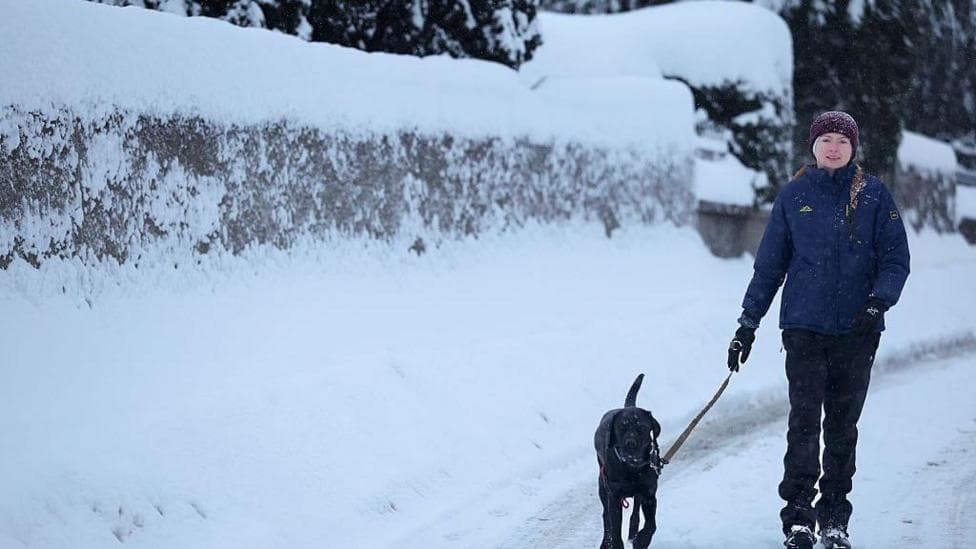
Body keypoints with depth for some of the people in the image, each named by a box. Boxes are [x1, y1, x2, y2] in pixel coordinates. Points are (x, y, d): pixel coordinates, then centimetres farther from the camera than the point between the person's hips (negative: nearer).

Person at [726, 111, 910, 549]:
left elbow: (895, 260, 2)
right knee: (804, 419, -9)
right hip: (804, 327, 0)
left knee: (843, 424, 5)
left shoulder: (874, 196, 3)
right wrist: (748, 323, 6)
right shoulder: (794, 196, 5)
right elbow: (769, 265, 9)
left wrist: (878, 303, -15)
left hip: (857, 330, 0)